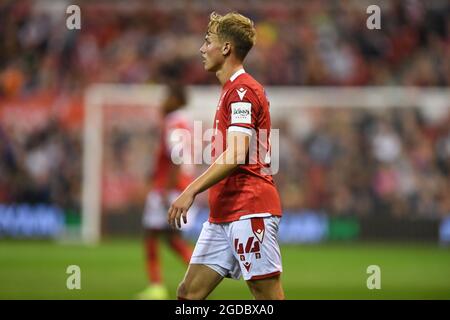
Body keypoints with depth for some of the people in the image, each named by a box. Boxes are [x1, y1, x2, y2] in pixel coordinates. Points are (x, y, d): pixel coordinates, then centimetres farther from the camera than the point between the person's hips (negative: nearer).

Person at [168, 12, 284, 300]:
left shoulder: (242, 89, -10)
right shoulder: (232, 89, 21)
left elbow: (236, 155, -21)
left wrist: (192, 190, -23)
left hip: (249, 210, -10)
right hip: (223, 214, 10)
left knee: (267, 293, -9)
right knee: (190, 294, 4)